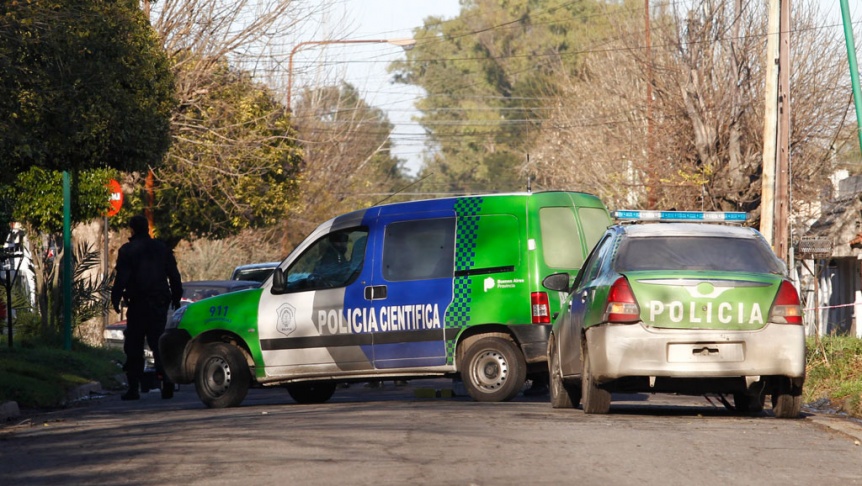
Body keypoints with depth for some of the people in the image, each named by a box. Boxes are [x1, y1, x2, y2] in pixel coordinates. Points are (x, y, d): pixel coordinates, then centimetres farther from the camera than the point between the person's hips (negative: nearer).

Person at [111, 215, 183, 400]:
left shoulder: (127, 250, -4)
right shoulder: (162, 248, 10)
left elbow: (121, 278, -11)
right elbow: (174, 276, 13)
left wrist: (115, 299, -4)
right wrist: (176, 297, 21)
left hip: (138, 304, -4)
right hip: (160, 303, 4)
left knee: (134, 346, 4)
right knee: (157, 342, 7)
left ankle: (134, 388, 3)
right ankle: (166, 377, -17)